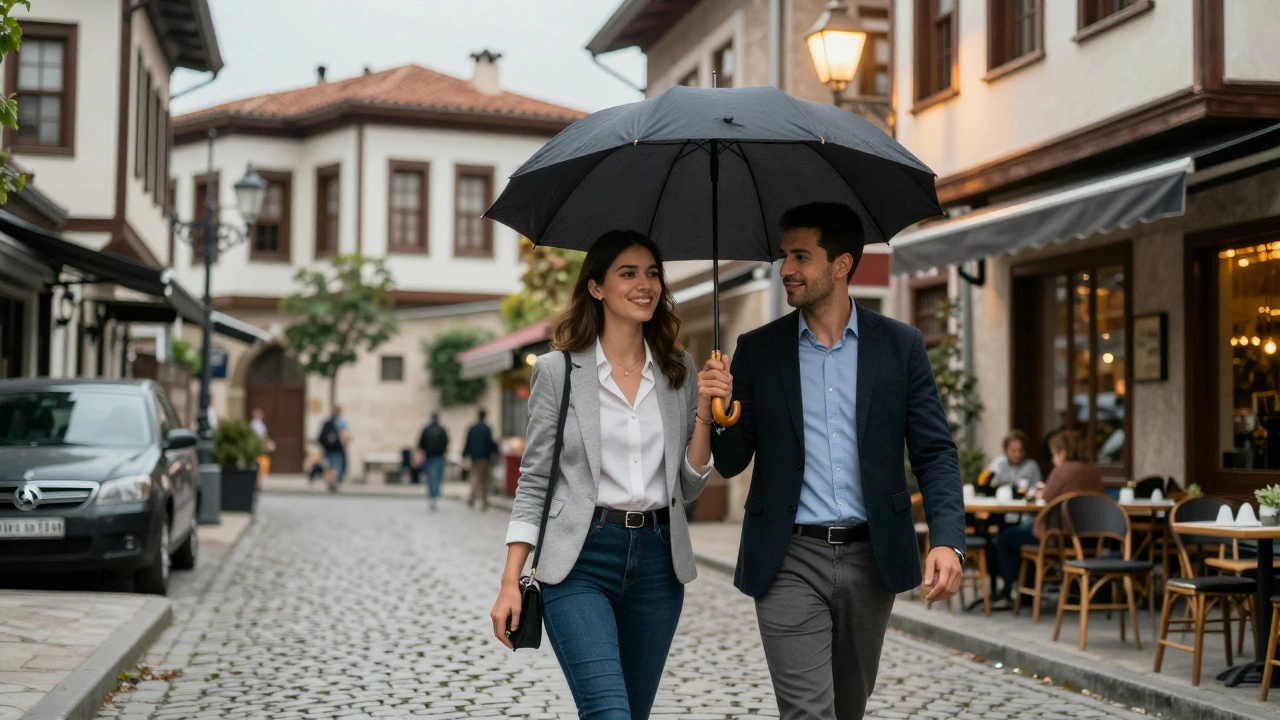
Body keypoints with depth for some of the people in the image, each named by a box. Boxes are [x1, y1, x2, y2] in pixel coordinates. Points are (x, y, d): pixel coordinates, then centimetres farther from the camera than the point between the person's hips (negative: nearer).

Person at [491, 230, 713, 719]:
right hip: (580, 559, -4)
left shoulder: (678, 371, 9)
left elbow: (688, 488, 10)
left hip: (658, 562, 4)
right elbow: (534, 482, 2)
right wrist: (511, 583, -5)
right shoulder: (558, 370, 0)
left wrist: (703, 415, -4)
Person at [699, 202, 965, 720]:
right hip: (790, 561, -1)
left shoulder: (900, 346, 3)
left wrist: (947, 540, -14)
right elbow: (731, 463, 6)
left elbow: (935, 453, 1)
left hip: (871, 560, 2)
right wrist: (718, 409, -16)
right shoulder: (757, 350, 3)